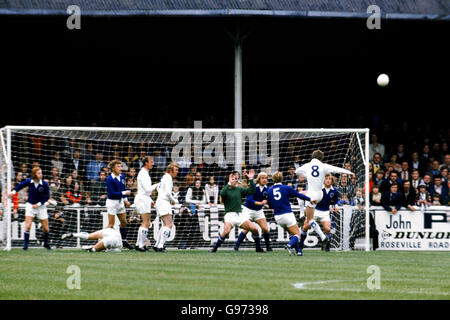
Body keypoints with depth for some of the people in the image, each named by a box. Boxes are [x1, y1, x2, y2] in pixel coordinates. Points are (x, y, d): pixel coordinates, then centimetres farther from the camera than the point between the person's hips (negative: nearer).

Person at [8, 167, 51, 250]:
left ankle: (46, 243, 31)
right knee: (28, 226, -13)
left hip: (41, 206, 0)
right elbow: (21, 185, 11)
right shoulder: (29, 181, -9)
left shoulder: (45, 184, -13)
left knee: (46, 229, 6)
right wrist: (14, 192, 0)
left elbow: (47, 197, -8)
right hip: (30, 206, 0)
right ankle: (25, 245, -6)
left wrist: (38, 204, -16)